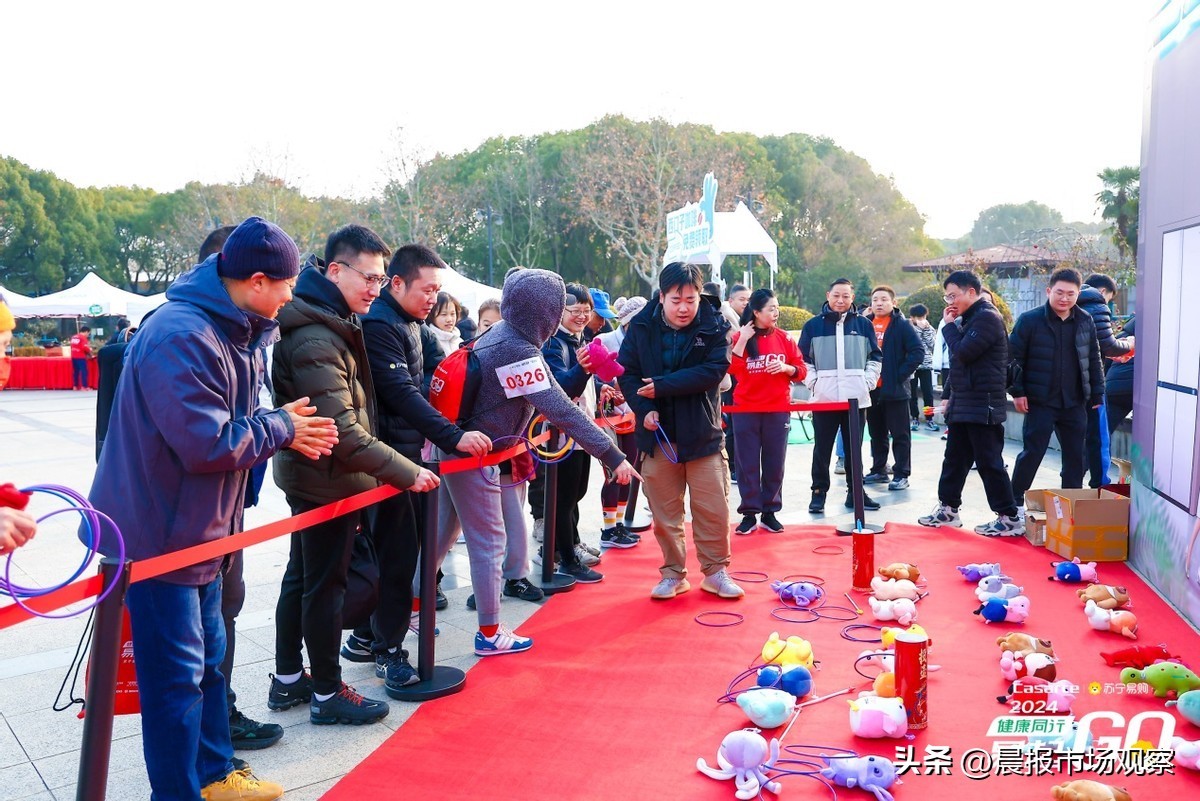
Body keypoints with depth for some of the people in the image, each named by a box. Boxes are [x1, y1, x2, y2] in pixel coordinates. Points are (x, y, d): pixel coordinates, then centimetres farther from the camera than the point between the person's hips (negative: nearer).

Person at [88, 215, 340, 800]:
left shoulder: (233, 331, 7)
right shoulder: (180, 336, -26)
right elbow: (209, 443, -29)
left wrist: (287, 431, -5)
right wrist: (281, 429, -15)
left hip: (199, 528, 10)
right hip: (159, 531, -10)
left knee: (208, 657, 20)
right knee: (176, 675, 2)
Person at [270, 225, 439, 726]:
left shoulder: (331, 325, 9)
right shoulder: (314, 339, -23)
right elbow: (342, 429, -28)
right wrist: (406, 472, -24)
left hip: (313, 477, 10)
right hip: (327, 481, -10)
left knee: (302, 578, 17)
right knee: (325, 585, 1)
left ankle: (288, 680, 31)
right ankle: (327, 694, 15)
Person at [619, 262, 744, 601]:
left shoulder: (714, 326, -8)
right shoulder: (641, 326, -3)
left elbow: (714, 371, -19)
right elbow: (626, 373, -2)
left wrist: (661, 386, -22)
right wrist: (643, 408, -19)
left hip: (702, 434, -1)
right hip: (658, 434, 1)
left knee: (713, 509, 5)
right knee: (664, 511, 10)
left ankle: (715, 571, 22)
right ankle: (673, 573, 26)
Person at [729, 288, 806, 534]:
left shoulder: (784, 338, 5)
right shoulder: (739, 336, 0)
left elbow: (801, 371, 6)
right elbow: (731, 368, -15)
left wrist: (785, 367, -13)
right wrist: (742, 340, -17)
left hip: (778, 410, 2)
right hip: (745, 410, -1)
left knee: (774, 463, 5)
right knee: (748, 462, 1)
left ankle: (769, 512, 15)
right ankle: (749, 513, 9)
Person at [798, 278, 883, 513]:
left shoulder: (864, 324, 8)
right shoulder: (813, 325, 4)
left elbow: (876, 357, 13)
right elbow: (803, 359, 6)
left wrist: (868, 382, 2)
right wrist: (813, 383, -4)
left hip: (857, 399, 1)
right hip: (824, 398, -1)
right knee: (822, 448, 3)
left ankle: (855, 491, 18)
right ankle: (819, 492, 11)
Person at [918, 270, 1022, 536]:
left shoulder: (987, 317, -14)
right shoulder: (970, 318, 16)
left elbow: (963, 352, -22)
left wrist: (949, 325, -8)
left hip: (982, 406, -10)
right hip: (963, 404, 10)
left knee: (989, 462, -4)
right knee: (955, 458, 15)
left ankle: (1009, 519, 4)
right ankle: (948, 508, 26)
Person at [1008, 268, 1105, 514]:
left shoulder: (1085, 322, 5)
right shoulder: (1030, 320, -7)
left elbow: (1094, 361, 12)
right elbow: (1014, 358, -5)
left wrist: (1097, 395, 9)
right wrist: (1017, 391, -10)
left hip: (1074, 403, 4)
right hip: (1040, 401, -4)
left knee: (1076, 455, 10)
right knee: (1032, 453, 0)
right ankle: (1015, 501, 13)